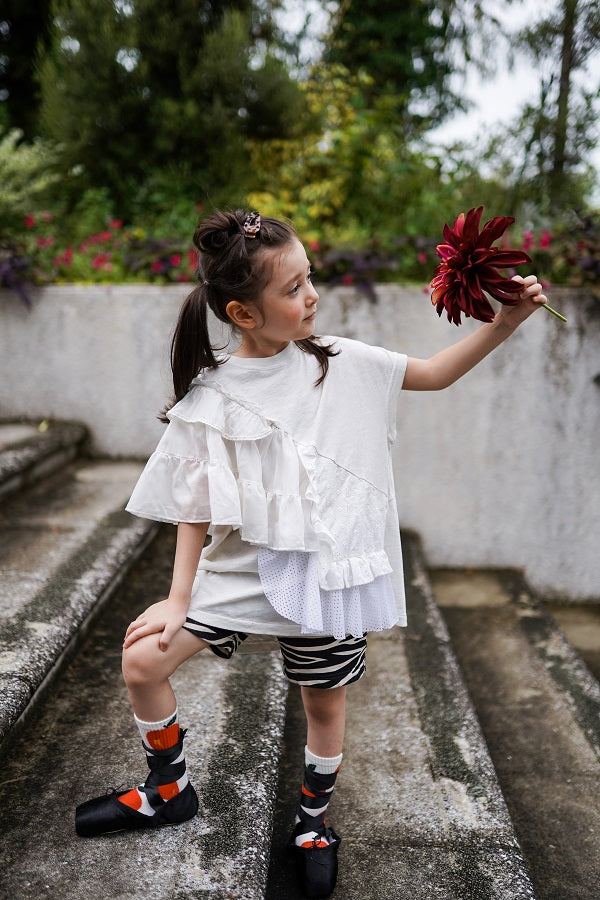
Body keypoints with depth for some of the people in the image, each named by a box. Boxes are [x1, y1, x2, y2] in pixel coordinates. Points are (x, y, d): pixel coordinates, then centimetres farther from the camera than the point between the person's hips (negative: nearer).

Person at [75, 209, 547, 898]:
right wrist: (178, 597, -4)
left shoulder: (340, 363, -4)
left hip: (327, 568, 0)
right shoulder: (210, 396, -8)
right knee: (143, 659, -1)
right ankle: (169, 790, 28)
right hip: (244, 562, 0)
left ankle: (313, 818, 45)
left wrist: (506, 321, -7)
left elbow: (436, 373, 4)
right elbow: (197, 508, -3)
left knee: (325, 702, 13)